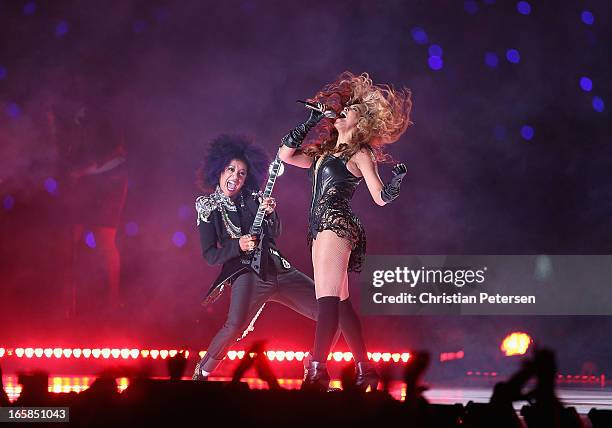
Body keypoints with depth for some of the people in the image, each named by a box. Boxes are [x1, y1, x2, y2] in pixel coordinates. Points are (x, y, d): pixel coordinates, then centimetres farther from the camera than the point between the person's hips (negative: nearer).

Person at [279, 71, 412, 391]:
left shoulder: (360, 154, 1)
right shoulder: (323, 152, 22)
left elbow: (380, 197, -5)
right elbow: (286, 155, 21)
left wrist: (396, 183, -27)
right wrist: (309, 124, 19)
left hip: (336, 224, -8)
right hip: (320, 229, 8)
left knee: (328, 299, -19)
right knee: (340, 302, 9)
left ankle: (317, 372, -29)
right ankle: (365, 370, 14)